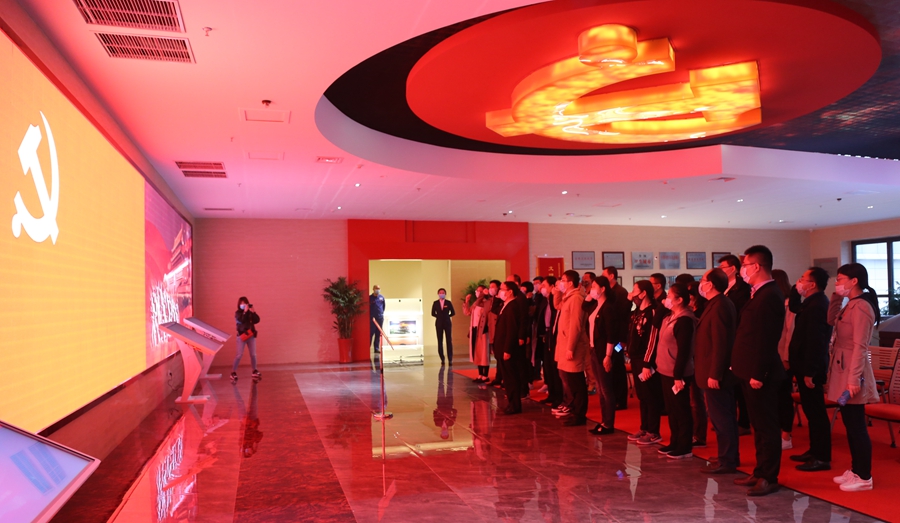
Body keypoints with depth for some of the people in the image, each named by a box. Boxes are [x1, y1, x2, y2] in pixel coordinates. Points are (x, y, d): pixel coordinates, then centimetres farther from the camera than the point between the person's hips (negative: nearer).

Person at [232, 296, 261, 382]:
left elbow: (257, 320, -7)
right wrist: (245, 311, -25)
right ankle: (233, 372, 1)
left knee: (253, 354, 8)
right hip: (242, 336, -3)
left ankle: (255, 371, 21)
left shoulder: (250, 312, 5)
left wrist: (253, 312, -17)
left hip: (251, 335, 3)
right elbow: (241, 321, -22)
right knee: (239, 355, -7)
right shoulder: (238, 313, -3)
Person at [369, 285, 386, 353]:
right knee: (371, 333, -5)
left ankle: (376, 348, 12)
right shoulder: (370, 298, -6)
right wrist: (371, 316, -12)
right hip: (372, 318, -4)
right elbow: (368, 308, -8)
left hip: (380, 317, 5)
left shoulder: (381, 297, 8)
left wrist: (382, 313, 12)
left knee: (378, 334, 6)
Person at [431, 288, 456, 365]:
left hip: (447, 323, -1)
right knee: (440, 341, 2)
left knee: (449, 341, -3)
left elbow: (453, 313, 3)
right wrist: (440, 316, 2)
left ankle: (450, 359, -1)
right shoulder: (435, 303, 2)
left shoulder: (448, 302, 0)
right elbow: (433, 313, 7)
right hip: (439, 323, 1)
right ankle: (442, 359, 8)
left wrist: (447, 316, 1)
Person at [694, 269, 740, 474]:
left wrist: (714, 374, -22)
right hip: (720, 372, 10)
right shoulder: (722, 304, 12)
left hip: (715, 374, -10)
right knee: (726, 416, 16)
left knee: (720, 418, -2)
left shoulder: (718, 307, -19)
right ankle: (731, 457, 25)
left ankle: (726, 461, 6)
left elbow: (719, 344, -24)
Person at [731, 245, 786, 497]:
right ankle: (760, 472, 27)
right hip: (752, 372, 10)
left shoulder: (769, 295, -18)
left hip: (761, 374, -10)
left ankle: (769, 478, 10)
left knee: (766, 426, 1)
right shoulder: (760, 293, 13)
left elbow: (765, 339, -23)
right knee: (759, 426, 17)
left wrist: (758, 374, -23)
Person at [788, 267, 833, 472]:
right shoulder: (813, 302, 9)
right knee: (812, 410, 16)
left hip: (811, 368, -10)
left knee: (815, 411, -4)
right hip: (807, 365, 10)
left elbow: (815, 341, -24)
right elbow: (794, 307, 26)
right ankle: (815, 451, 26)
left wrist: (809, 372, -23)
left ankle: (822, 458, 3)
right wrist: (796, 289, 9)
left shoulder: (816, 306, -21)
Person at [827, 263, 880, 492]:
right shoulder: (850, 305, 11)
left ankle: (864, 478, 7)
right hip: (843, 369, 10)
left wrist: (854, 379, -23)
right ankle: (855, 471, 24)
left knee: (857, 425, -2)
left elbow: (860, 347, -21)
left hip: (852, 371, -10)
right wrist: (836, 297, 10)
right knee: (850, 424, 15)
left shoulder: (861, 306, -17)